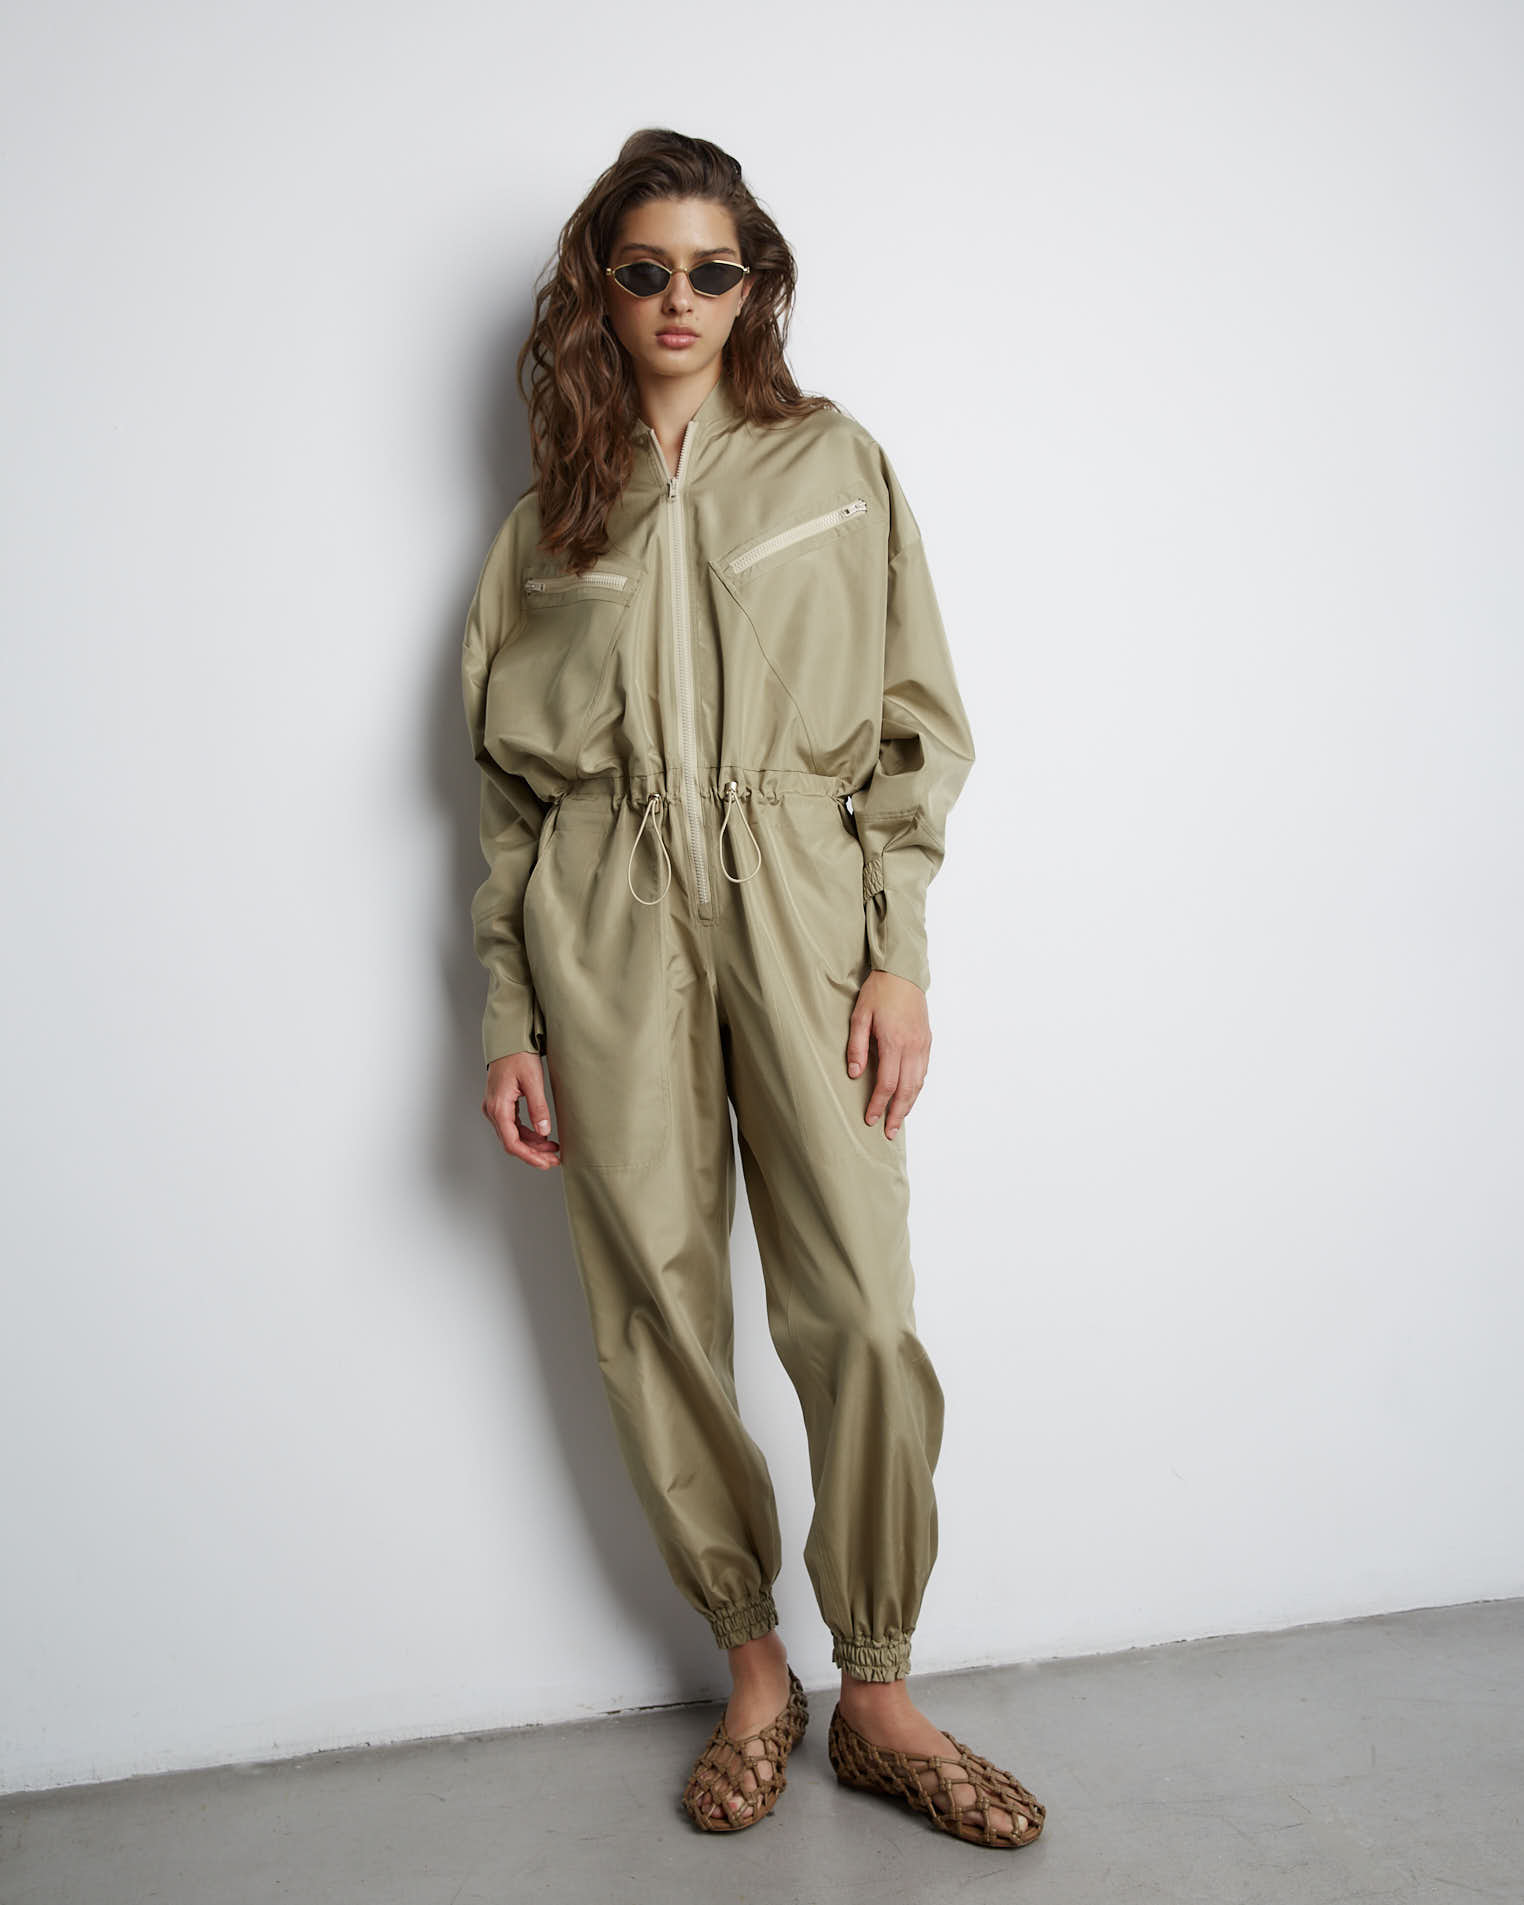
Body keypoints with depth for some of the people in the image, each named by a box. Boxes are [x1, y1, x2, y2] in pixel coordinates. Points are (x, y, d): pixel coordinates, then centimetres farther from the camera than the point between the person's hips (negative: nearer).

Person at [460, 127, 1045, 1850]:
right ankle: (752, 1671, 22)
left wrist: (897, 954, -4)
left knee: (859, 1312, -6)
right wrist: (509, 1024, 4)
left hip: (800, 914, -1)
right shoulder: (551, 517, 13)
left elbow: (914, 726, 6)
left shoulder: (833, 467, 10)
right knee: (657, 1310, 4)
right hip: (605, 941, 2)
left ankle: (877, 1697, 13)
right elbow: (508, 780, 10)